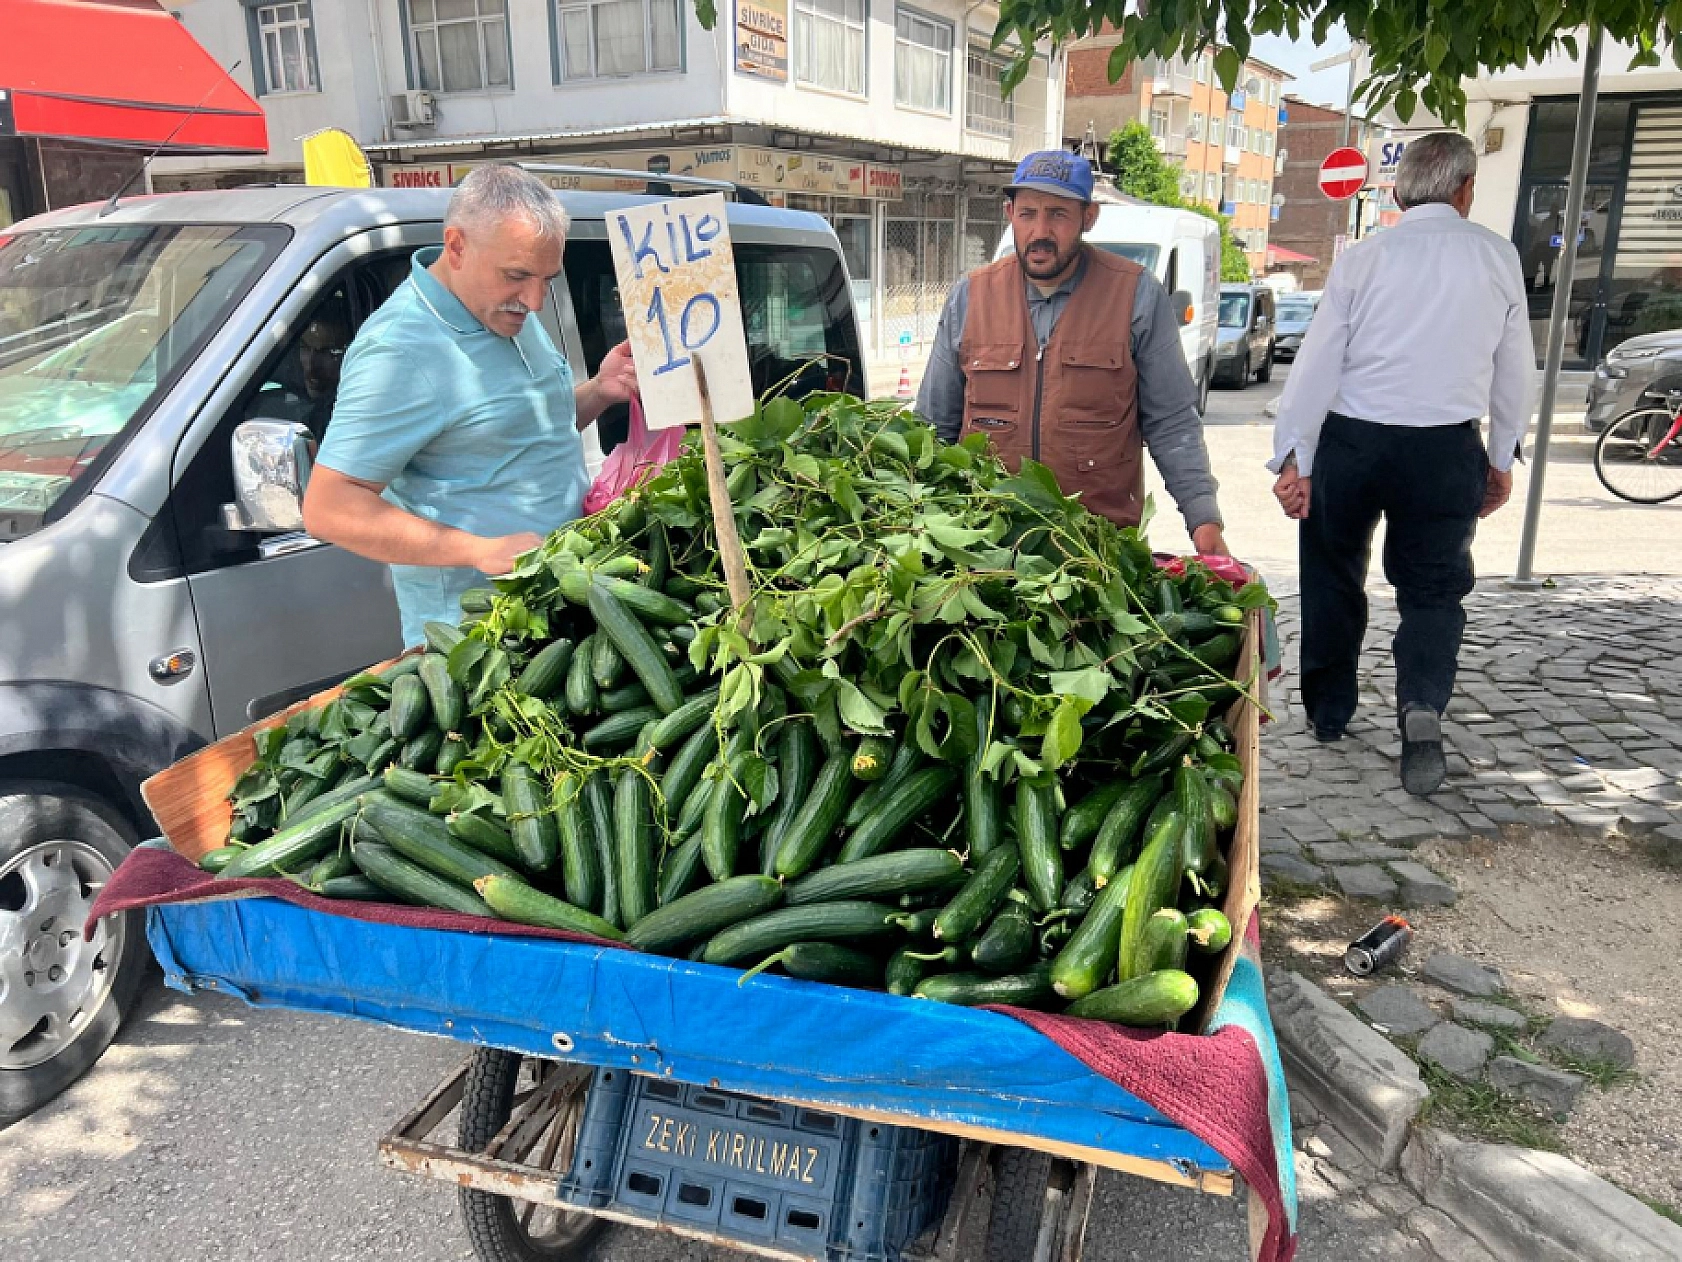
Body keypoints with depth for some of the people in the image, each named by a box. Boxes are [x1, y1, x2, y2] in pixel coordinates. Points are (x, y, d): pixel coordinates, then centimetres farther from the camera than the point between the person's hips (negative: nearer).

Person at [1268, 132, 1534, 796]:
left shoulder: (1365, 257, -3)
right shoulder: (1497, 256, 1)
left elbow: (1318, 361, -5)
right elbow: (1514, 367, 8)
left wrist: (1294, 457, -1)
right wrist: (1502, 457, 18)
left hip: (1349, 441, 0)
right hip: (1446, 448, 0)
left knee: (1333, 575, 16)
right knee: (1432, 590, 11)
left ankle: (1328, 709, 28)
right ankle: (1422, 707, -11)